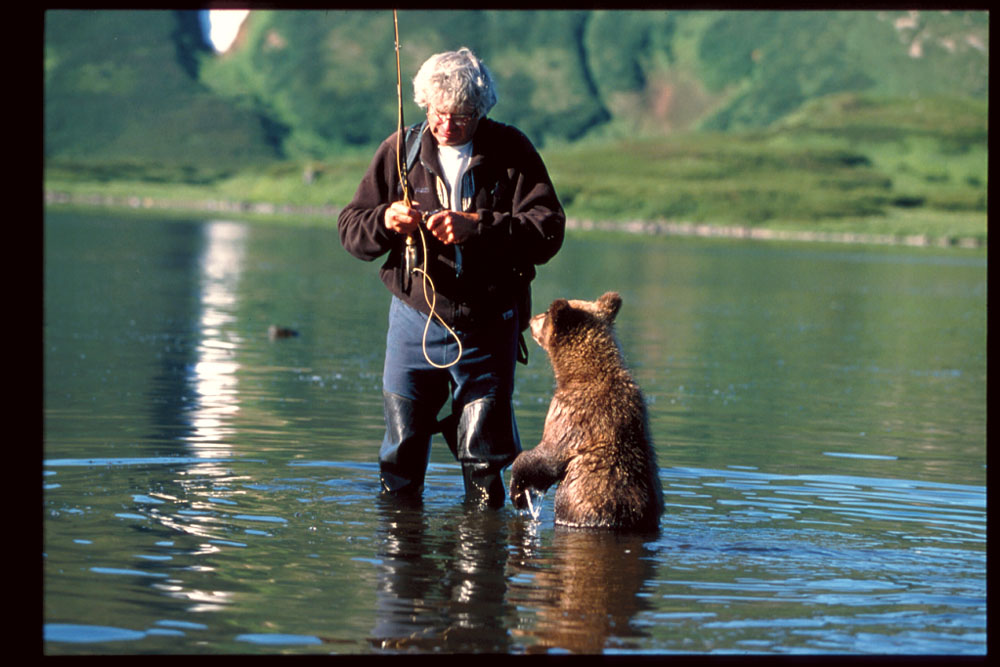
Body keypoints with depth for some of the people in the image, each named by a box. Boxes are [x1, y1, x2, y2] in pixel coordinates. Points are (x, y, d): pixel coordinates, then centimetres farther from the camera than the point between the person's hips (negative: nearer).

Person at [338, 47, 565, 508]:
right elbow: (350, 228, 5)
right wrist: (385, 222, -17)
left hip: (487, 329, -2)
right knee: (401, 450, 7)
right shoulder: (401, 150, 2)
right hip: (414, 319, 2)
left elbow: (548, 230, -14)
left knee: (483, 456, 3)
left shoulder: (510, 152, -4)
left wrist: (477, 227, -26)